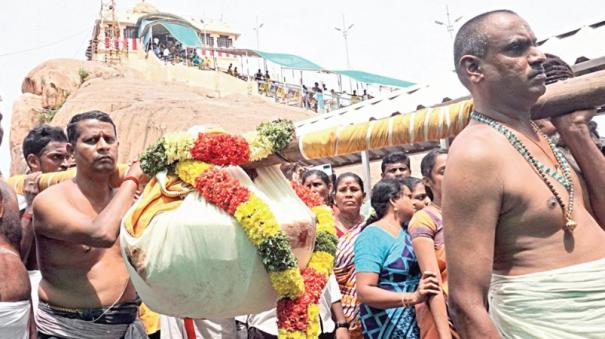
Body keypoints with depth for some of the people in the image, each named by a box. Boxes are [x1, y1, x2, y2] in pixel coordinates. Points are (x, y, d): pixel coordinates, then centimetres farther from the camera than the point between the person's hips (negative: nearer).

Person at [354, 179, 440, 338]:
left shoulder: (407, 231, 8)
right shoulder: (373, 235, -14)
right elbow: (364, 291, -22)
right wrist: (413, 297, -30)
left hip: (416, 321, 7)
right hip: (388, 325, -7)